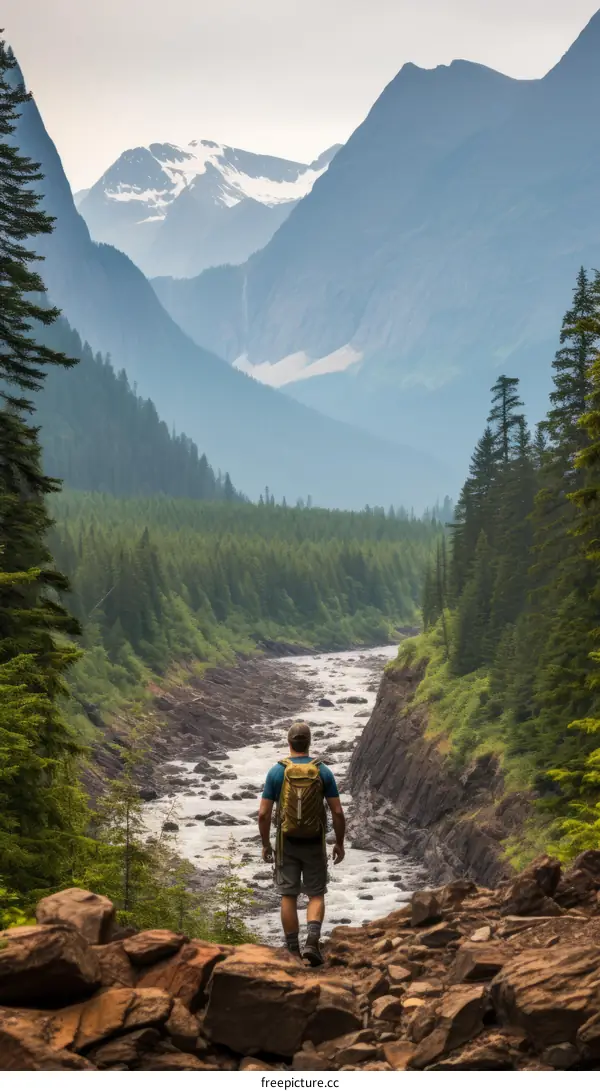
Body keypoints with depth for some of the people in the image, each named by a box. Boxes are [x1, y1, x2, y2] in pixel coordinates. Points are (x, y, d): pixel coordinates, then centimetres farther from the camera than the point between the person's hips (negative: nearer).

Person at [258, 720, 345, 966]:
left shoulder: (276, 772, -5)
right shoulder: (323, 771, -5)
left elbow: (263, 814, -6)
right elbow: (338, 812, -5)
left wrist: (265, 844, 6)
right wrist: (339, 844, 6)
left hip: (287, 843, 0)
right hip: (314, 843, 0)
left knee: (288, 896, 9)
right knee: (316, 895, 10)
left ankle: (293, 952, 11)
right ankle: (312, 942, -11)